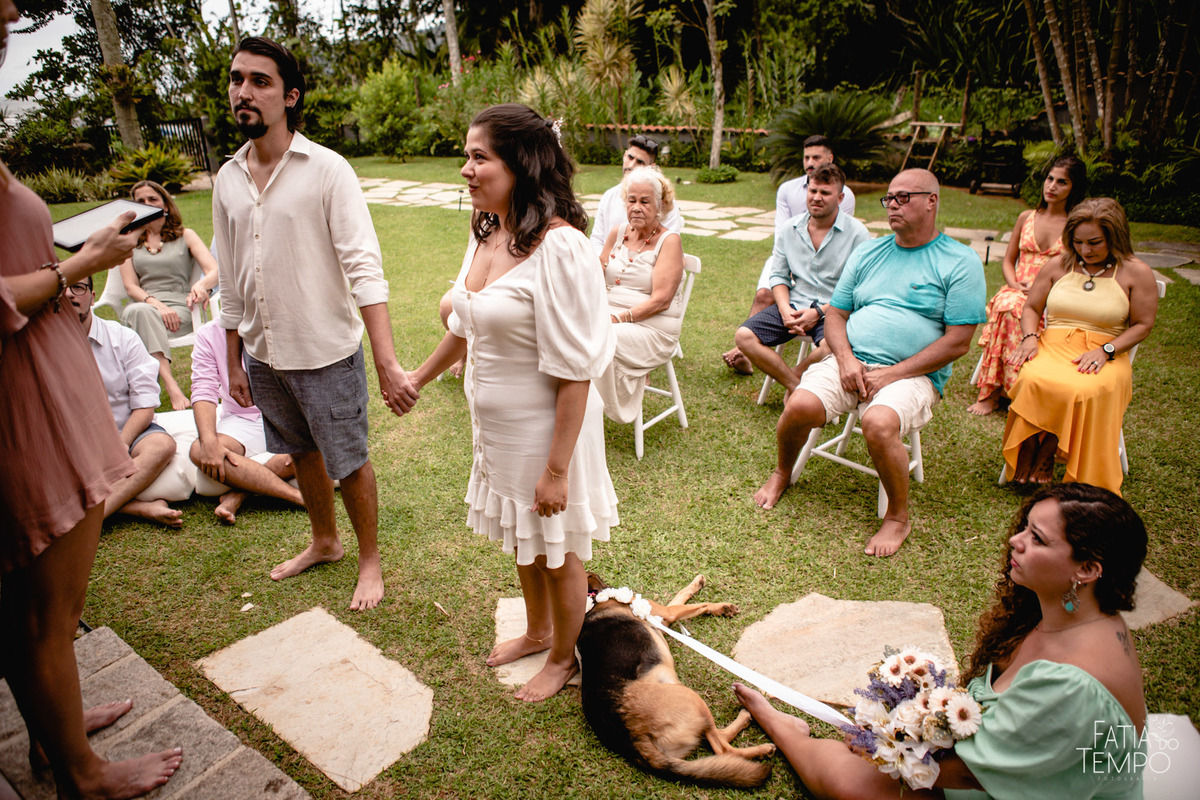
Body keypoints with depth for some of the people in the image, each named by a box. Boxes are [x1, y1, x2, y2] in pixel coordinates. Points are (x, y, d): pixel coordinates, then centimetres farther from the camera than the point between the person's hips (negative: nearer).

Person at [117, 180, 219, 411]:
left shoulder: (185, 236, 17)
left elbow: (215, 271, 0)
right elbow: (130, 287, 8)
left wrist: (201, 284, -25)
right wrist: (156, 304, -14)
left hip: (179, 308, -1)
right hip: (143, 304, 1)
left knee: (139, 313, -34)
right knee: (139, 311, -36)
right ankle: (170, 385, -50)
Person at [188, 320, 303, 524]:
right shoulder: (209, 334, 0)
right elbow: (203, 391, -6)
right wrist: (210, 442, -24)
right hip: (242, 419, 1)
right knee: (199, 451, -29)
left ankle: (239, 493, -25)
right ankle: (296, 495, -34)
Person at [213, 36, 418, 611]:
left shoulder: (327, 170, -12)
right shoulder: (227, 180, 5)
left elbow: (365, 268, -20)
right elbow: (231, 283, 11)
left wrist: (388, 363, -29)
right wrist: (234, 362, 13)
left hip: (326, 353, -6)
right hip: (263, 356, 6)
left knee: (349, 462, 6)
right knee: (302, 454, 21)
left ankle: (370, 559, 29)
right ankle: (324, 542, 44)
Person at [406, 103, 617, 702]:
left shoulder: (558, 246, -25)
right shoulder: (486, 232, 0)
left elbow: (574, 373, -25)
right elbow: (464, 324, 15)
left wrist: (557, 468, -23)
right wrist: (420, 377, 28)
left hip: (545, 427, -8)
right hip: (494, 424, 8)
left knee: (558, 551, 14)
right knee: (521, 539, 26)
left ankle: (565, 658, 40)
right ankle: (537, 632, 52)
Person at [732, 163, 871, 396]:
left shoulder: (857, 233, -5)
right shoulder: (790, 228, 8)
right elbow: (779, 275, 12)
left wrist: (818, 312, -18)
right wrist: (785, 310, -7)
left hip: (834, 310, -4)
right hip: (794, 304, 4)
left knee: (831, 347, -37)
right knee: (744, 337, -16)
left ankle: (796, 374, -3)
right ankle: (796, 386, -14)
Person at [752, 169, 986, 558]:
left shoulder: (960, 263, 2)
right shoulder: (867, 253, 17)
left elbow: (958, 341, -5)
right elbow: (835, 314, 15)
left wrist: (892, 374, -12)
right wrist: (846, 358, -6)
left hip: (912, 375, -3)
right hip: (851, 362, 4)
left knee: (878, 423, -35)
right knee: (800, 405, -25)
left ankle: (898, 517, -8)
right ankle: (781, 474, 8)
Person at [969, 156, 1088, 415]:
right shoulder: (1026, 218, 17)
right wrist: (1015, 284, -3)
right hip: (1017, 292, 3)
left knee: (1011, 308, -37)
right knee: (1005, 304, -35)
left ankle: (992, 392, -33)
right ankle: (991, 391, -31)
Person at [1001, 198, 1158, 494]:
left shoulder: (1136, 272, 4)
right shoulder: (1059, 265, 12)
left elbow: (1143, 325, 3)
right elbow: (1031, 308, 18)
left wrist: (1105, 351, -12)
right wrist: (1030, 338, -3)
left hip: (1106, 357, -1)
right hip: (1052, 346, 2)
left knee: (1086, 392, -38)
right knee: (1032, 381, -35)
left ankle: (1048, 453, -17)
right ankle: (1027, 452, -18)